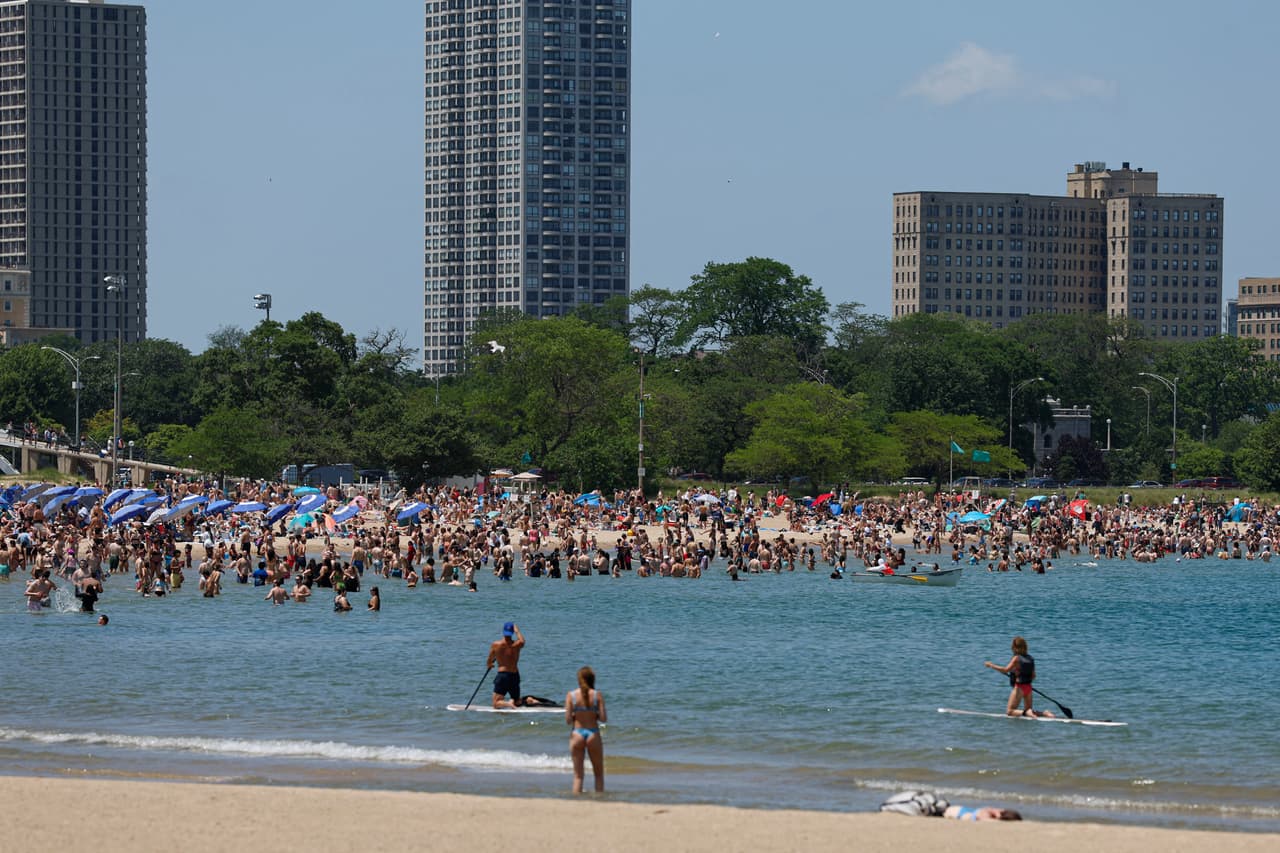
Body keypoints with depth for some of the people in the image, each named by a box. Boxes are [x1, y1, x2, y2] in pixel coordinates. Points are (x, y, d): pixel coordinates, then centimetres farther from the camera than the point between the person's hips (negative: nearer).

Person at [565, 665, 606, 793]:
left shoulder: (571, 695, -4)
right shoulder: (597, 695, -6)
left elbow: (568, 720, -7)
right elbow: (603, 719, -8)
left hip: (577, 735, 1)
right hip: (593, 734, -1)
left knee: (578, 775, 8)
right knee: (599, 773, 13)